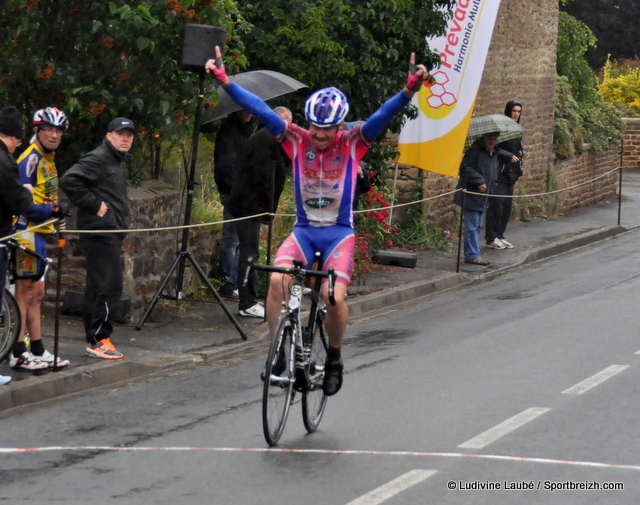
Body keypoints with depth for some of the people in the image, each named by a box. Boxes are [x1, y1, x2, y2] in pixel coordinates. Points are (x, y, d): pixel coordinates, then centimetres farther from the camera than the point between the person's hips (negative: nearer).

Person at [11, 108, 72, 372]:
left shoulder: (47, 159, 17)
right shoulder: (31, 159, -14)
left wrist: (56, 212, 4)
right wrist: (51, 211, -22)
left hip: (38, 233, 10)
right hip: (27, 231, -10)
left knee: (35, 294, 13)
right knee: (25, 292, -7)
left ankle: (37, 351, 18)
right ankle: (18, 353, -4)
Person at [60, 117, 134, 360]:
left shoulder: (119, 161, 19)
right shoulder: (97, 159, -12)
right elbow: (69, 181, -23)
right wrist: (94, 205, -19)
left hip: (112, 233, 10)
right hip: (100, 231, -10)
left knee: (98, 288, 12)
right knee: (109, 286, -11)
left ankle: (95, 340, 17)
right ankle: (98, 340, -7)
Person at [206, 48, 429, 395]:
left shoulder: (353, 143, -5)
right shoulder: (297, 140, -3)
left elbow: (384, 115, -19)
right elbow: (260, 110, -11)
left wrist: (409, 90, -36)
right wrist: (224, 81, -21)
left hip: (339, 233, -1)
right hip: (303, 230, 1)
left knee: (333, 299, -20)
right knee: (277, 280, -26)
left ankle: (334, 357, 8)